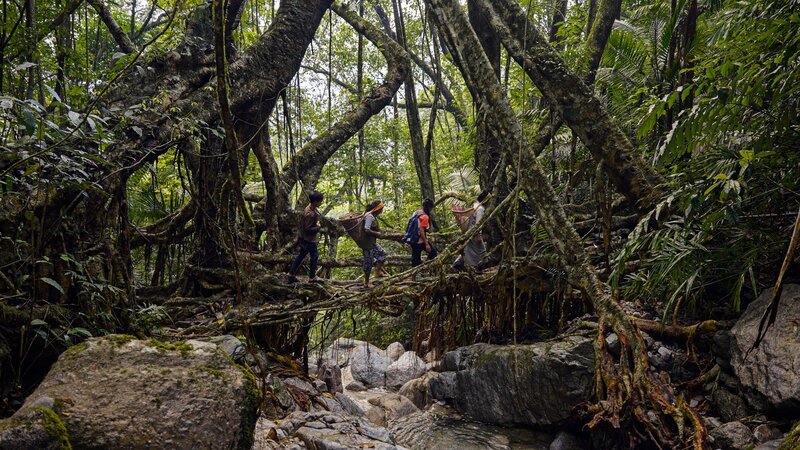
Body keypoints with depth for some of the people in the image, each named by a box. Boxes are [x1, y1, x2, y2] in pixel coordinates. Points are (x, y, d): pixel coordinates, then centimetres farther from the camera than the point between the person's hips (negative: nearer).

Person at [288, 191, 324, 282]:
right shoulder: (310, 214, -31)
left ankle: (291, 273, 25)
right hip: (308, 239, -9)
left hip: (303, 237, 9)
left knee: (302, 254, 19)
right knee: (315, 255, 7)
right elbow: (308, 229, -29)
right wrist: (318, 227, -16)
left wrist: (316, 223, 9)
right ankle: (312, 277, 19)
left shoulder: (310, 207, -1)